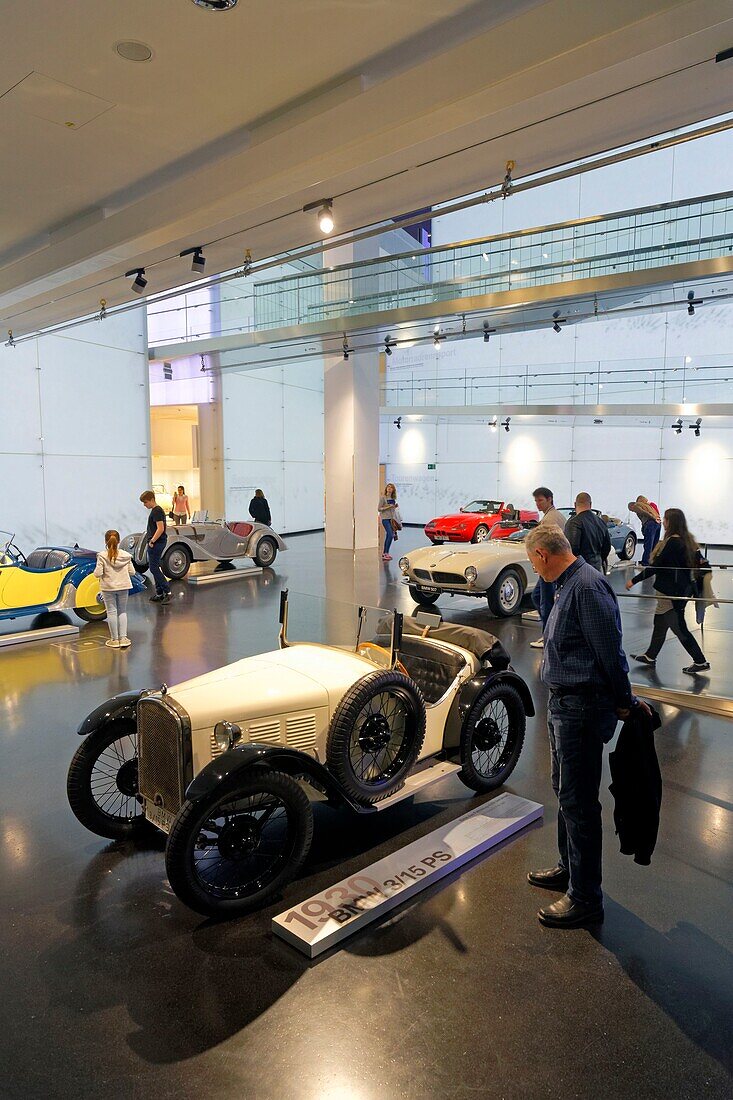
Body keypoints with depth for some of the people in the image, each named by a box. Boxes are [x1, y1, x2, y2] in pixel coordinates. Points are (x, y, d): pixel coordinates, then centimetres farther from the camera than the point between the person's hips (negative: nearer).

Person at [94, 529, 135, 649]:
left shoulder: (102, 556, -13)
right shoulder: (126, 555, -5)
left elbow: (98, 574, -16)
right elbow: (132, 572, -2)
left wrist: (97, 570, 5)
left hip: (108, 588, -2)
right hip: (123, 587, 2)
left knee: (111, 612, 8)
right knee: (122, 611, 14)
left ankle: (114, 639, 13)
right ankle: (123, 638, 11)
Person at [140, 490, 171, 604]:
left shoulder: (156, 511, -15)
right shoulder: (155, 510, 17)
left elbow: (160, 529, -22)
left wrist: (152, 541, -18)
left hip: (156, 543, -10)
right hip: (156, 543, 10)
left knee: (154, 568, -9)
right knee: (155, 568, 12)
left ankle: (167, 591, -9)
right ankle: (159, 593, 16)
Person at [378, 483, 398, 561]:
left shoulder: (393, 498, 12)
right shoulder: (383, 497, -6)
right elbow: (379, 508, -9)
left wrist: (395, 507, 3)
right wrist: (388, 507, -18)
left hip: (391, 518, 7)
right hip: (385, 518, -7)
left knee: (388, 536, 9)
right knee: (390, 535, -18)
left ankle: (384, 553, 19)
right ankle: (386, 554, -15)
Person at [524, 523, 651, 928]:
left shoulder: (587, 585, -20)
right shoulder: (569, 585, 12)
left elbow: (610, 651, -20)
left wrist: (624, 702, -10)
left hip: (582, 708, -11)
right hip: (564, 703, 11)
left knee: (578, 801, 0)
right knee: (564, 790, 22)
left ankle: (585, 899, 15)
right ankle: (569, 868, 40)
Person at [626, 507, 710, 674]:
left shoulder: (672, 543, -21)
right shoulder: (688, 541, 5)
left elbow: (655, 566, -21)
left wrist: (634, 580, -15)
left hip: (671, 592, -9)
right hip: (683, 590, 9)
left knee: (679, 627, 1)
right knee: (660, 622, 18)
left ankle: (701, 662, 8)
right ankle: (650, 656, 30)